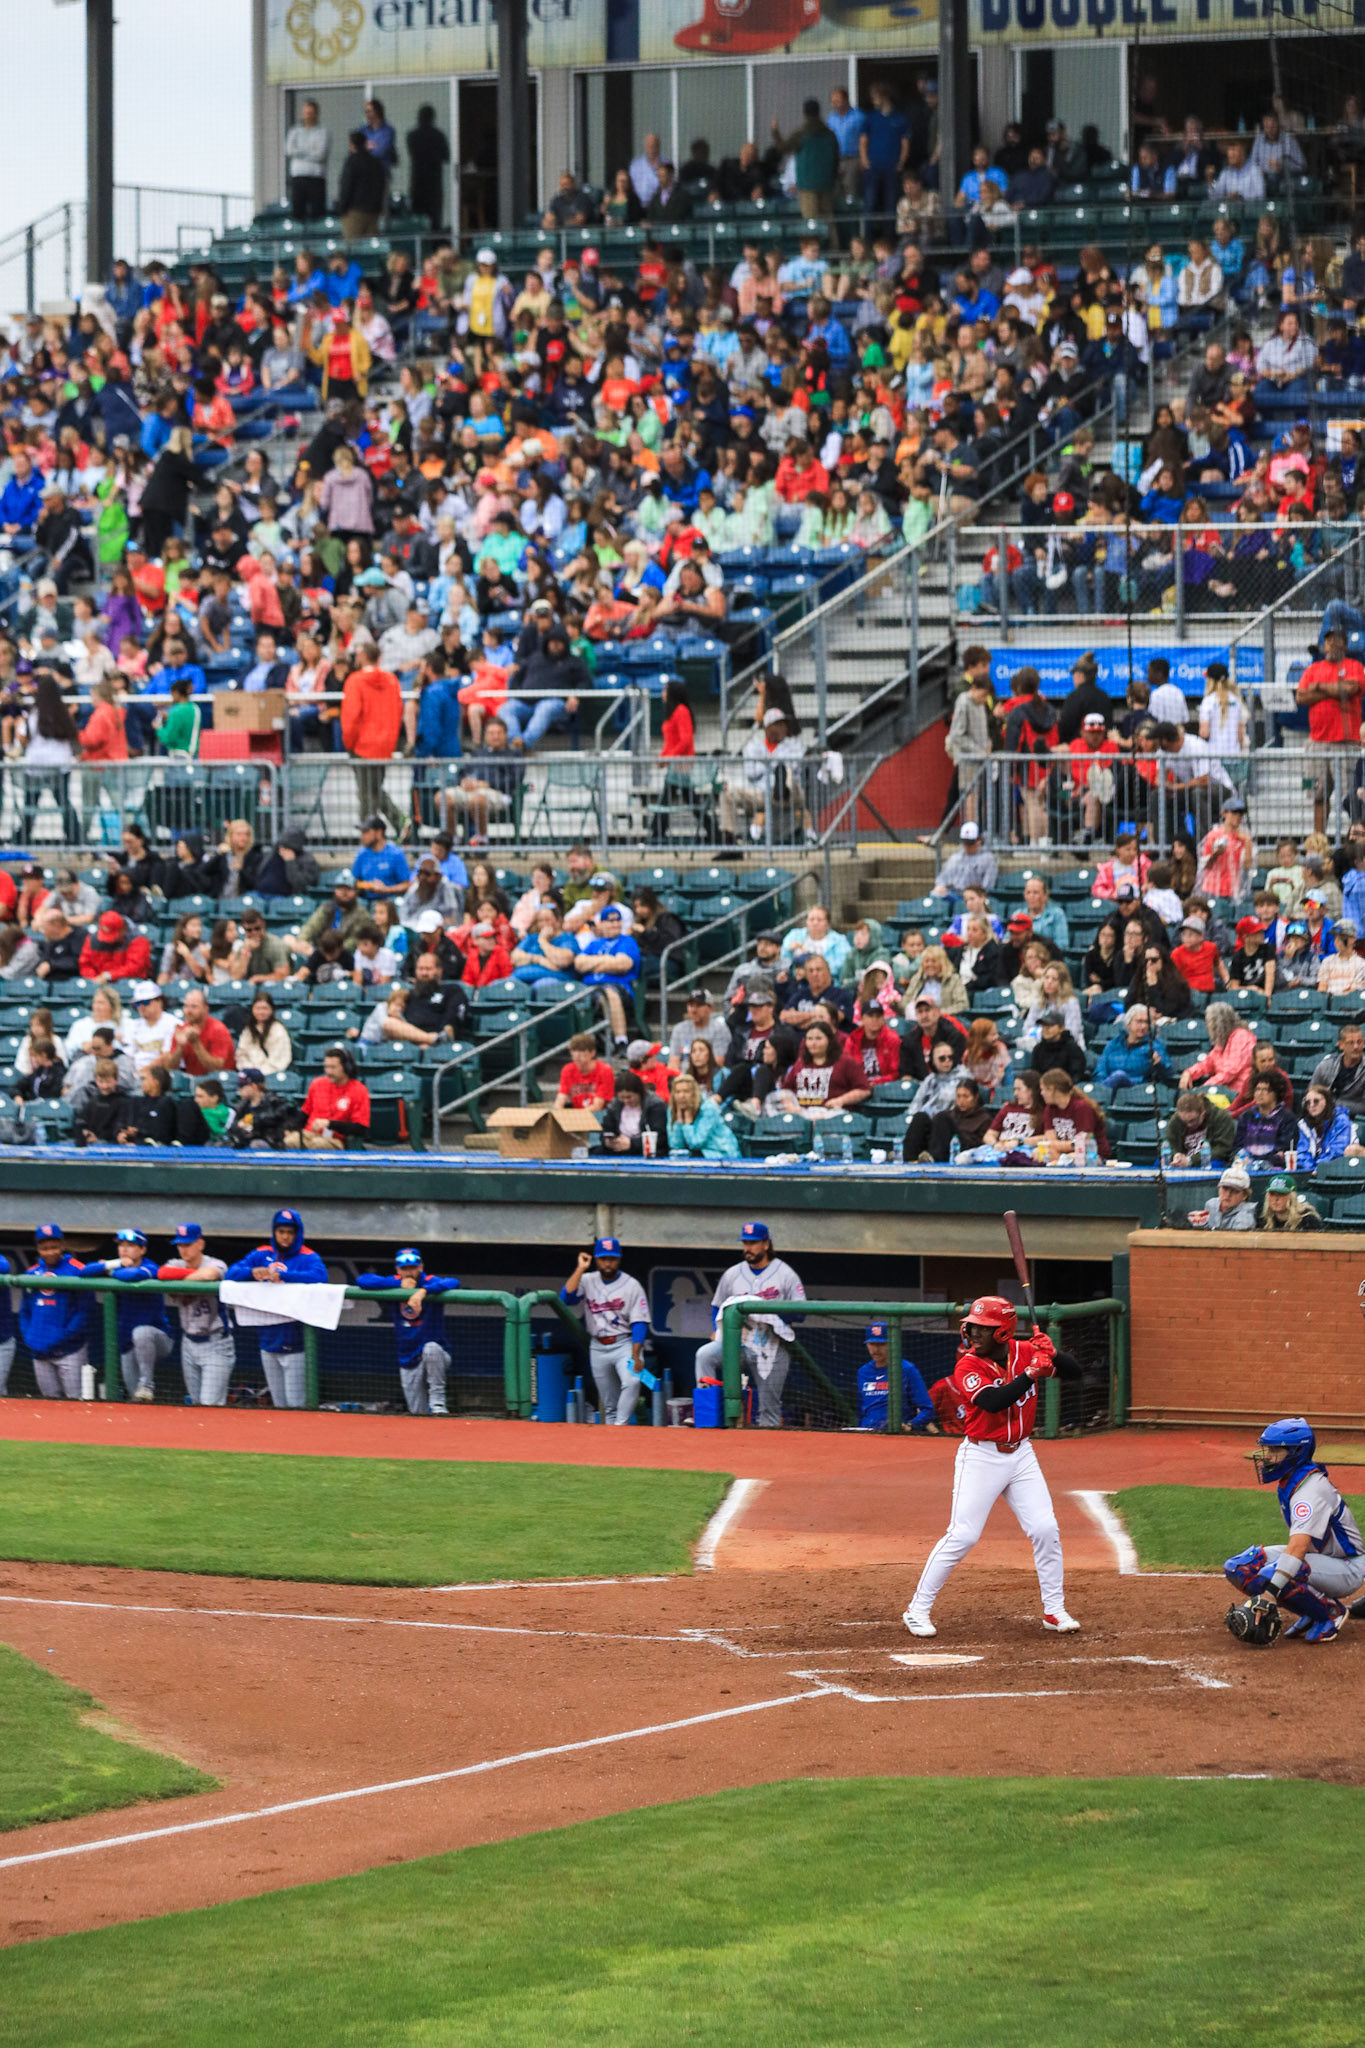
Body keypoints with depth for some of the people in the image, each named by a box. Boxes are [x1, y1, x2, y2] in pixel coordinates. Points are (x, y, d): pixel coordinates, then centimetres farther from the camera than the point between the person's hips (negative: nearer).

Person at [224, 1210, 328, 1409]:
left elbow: (320, 1276, -24)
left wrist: (282, 1275, -30)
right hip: (269, 1340, 5)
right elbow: (232, 1272, 3)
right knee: (279, 1405, 10)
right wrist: (253, 1272, -19)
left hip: (295, 1345, -5)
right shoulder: (261, 1255, 10)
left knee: (295, 1405, -8)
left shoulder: (308, 1257, -4)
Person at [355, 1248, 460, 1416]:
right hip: (408, 1362, 4)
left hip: (435, 1358, -4)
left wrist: (423, 1291, -46)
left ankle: (438, 1402, -27)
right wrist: (400, 1283, -17)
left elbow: (453, 1283, -32)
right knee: (418, 1412, 1)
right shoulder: (394, 1283, 0)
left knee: (431, 1348, -39)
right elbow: (361, 1280, -11)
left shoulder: (431, 1282, -12)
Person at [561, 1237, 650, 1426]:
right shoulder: (587, 1281, 5)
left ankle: (620, 1426, -32)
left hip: (624, 1344, -3)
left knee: (632, 1381, -30)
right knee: (609, 1402, 6)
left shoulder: (632, 1286, -3)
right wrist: (580, 1269, -12)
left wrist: (635, 1356, -18)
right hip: (598, 1347, 3)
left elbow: (639, 1323, -7)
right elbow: (566, 1298, -12)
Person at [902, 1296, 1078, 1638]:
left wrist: (1052, 1354, -16)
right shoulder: (968, 1366, -14)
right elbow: (993, 1402, -30)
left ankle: (1054, 1610, 12)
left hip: (1021, 1455, 4)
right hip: (981, 1456, -4)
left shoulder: (1024, 1353, -1)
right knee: (962, 1535, -9)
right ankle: (918, 1610, 1)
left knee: (1046, 1529, -1)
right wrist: (1031, 1374, -33)